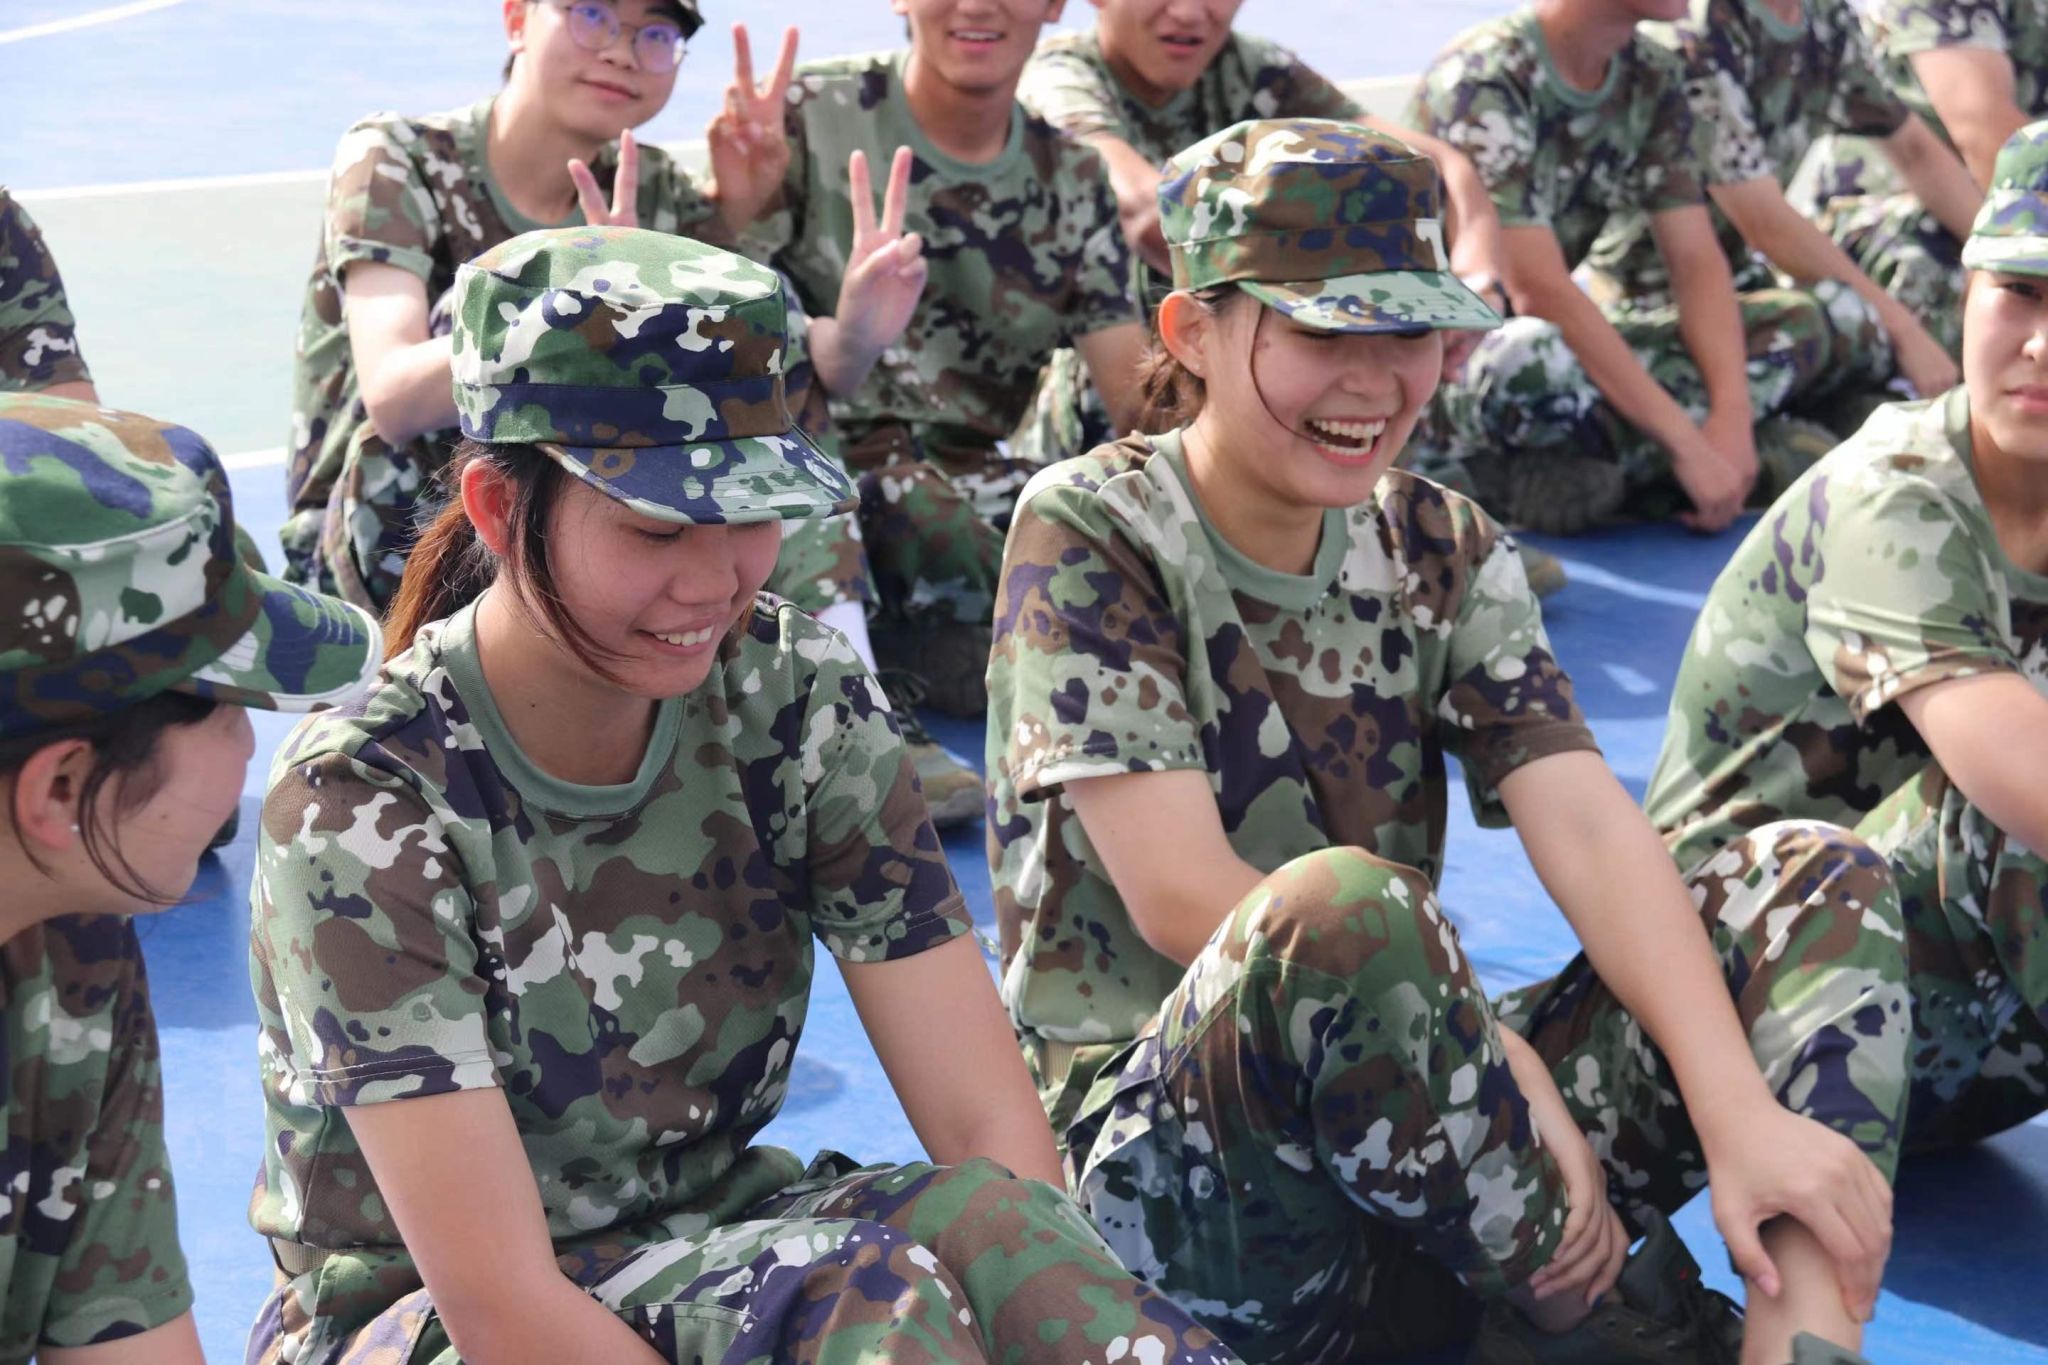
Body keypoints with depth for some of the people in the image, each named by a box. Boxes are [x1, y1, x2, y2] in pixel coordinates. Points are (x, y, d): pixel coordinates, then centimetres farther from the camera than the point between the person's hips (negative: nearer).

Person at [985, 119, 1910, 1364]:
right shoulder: (1091, 536, -7)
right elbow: (1181, 893, -18)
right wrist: (1511, 1067, -23)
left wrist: (1741, 1109, -22)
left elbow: (1586, 825, -7)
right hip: (1155, 1147, -6)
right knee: (1347, 907, -37)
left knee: (1817, 879, -5)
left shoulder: (1442, 553, 8)